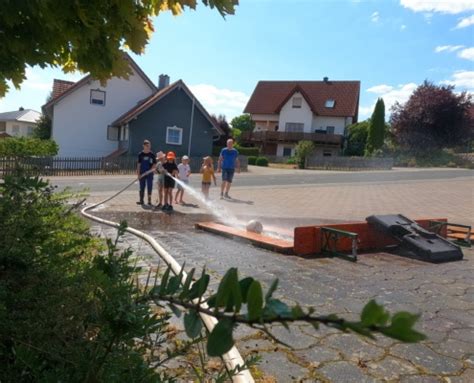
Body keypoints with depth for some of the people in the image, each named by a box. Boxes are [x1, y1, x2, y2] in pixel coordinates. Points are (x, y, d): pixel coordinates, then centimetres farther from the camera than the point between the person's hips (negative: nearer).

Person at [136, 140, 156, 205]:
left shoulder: (152, 154, 1)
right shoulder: (140, 154, 1)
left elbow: (155, 164, 3)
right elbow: (138, 164, 1)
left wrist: (151, 169, -14)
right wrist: (138, 173, -4)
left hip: (149, 173, 0)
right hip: (142, 173, 0)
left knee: (150, 187, 3)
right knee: (142, 187, 6)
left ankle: (149, 200, 12)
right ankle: (141, 200, 13)